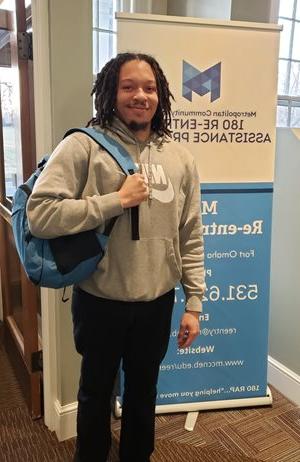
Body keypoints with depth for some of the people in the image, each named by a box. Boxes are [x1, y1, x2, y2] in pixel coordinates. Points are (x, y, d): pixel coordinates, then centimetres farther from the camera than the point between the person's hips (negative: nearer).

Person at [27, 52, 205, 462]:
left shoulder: (180, 158, 1)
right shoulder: (83, 146, -11)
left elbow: (191, 238, 3)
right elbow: (40, 215, -21)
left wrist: (194, 302, 3)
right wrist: (118, 200, -22)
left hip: (158, 302, 4)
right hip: (100, 301, -3)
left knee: (143, 390, 24)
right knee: (96, 390, 21)